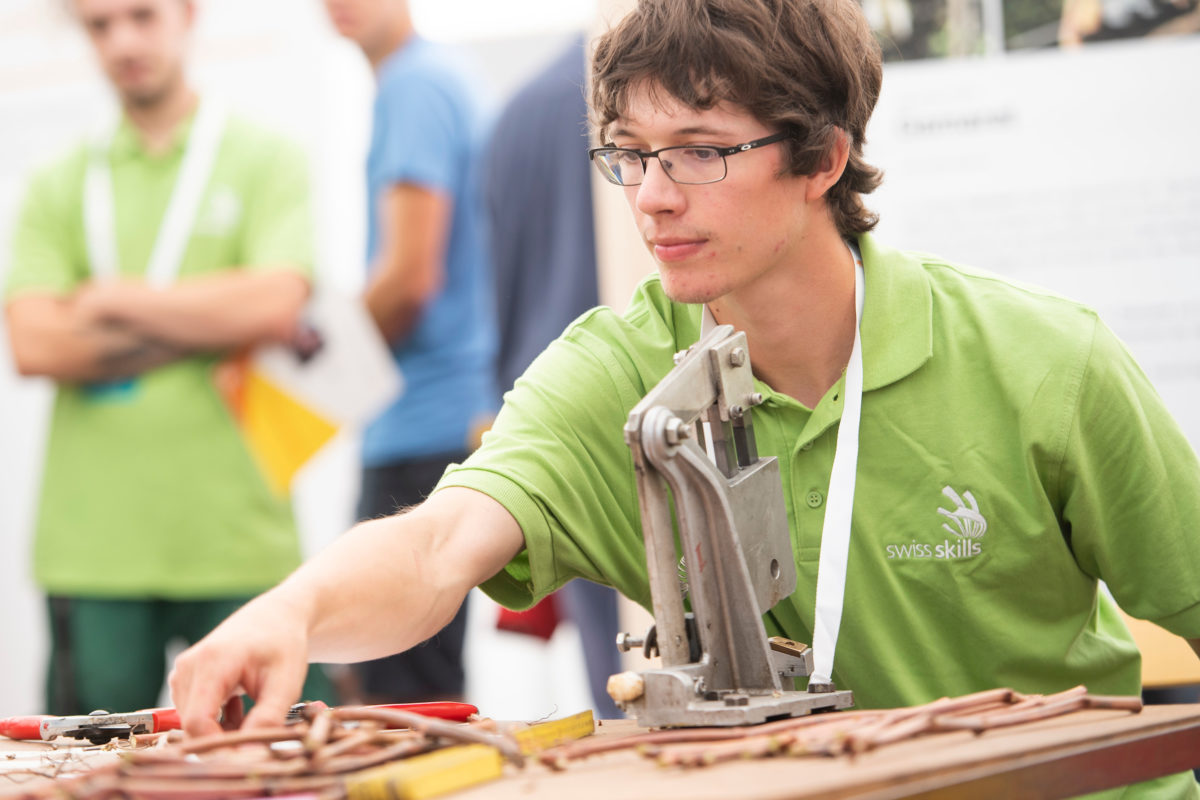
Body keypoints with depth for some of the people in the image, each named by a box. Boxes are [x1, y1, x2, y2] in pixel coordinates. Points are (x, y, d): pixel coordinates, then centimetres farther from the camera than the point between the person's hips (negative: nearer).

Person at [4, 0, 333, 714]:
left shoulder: (265, 161, 7)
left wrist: (117, 299, -2)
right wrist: (212, 323, -6)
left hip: (240, 543, -2)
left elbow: (276, 305, -10)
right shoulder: (59, 189, 13)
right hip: (92, 545, 2)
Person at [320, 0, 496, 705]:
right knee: (368, 681, 16)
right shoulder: (447, 76, 18)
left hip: (423, 431, -11)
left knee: (405, 702, -8)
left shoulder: (413, 84, -12)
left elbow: (409, 277, -19)